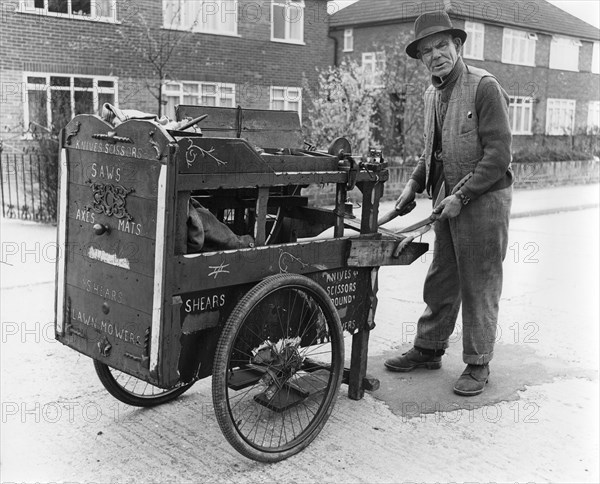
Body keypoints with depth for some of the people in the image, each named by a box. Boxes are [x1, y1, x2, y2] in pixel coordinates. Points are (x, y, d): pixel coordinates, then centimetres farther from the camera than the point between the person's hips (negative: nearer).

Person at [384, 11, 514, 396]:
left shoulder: (485, 87, -13)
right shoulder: (433, 94, 11)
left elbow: (499, 154, -18)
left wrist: (462, 196, -19)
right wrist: (414, 184, 10)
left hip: (484, 199, -7)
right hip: (449, 198, 7)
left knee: (480, 286, 2)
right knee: (440, 280, 15)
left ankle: (478, 365, 15)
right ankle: (429, 350, 29)